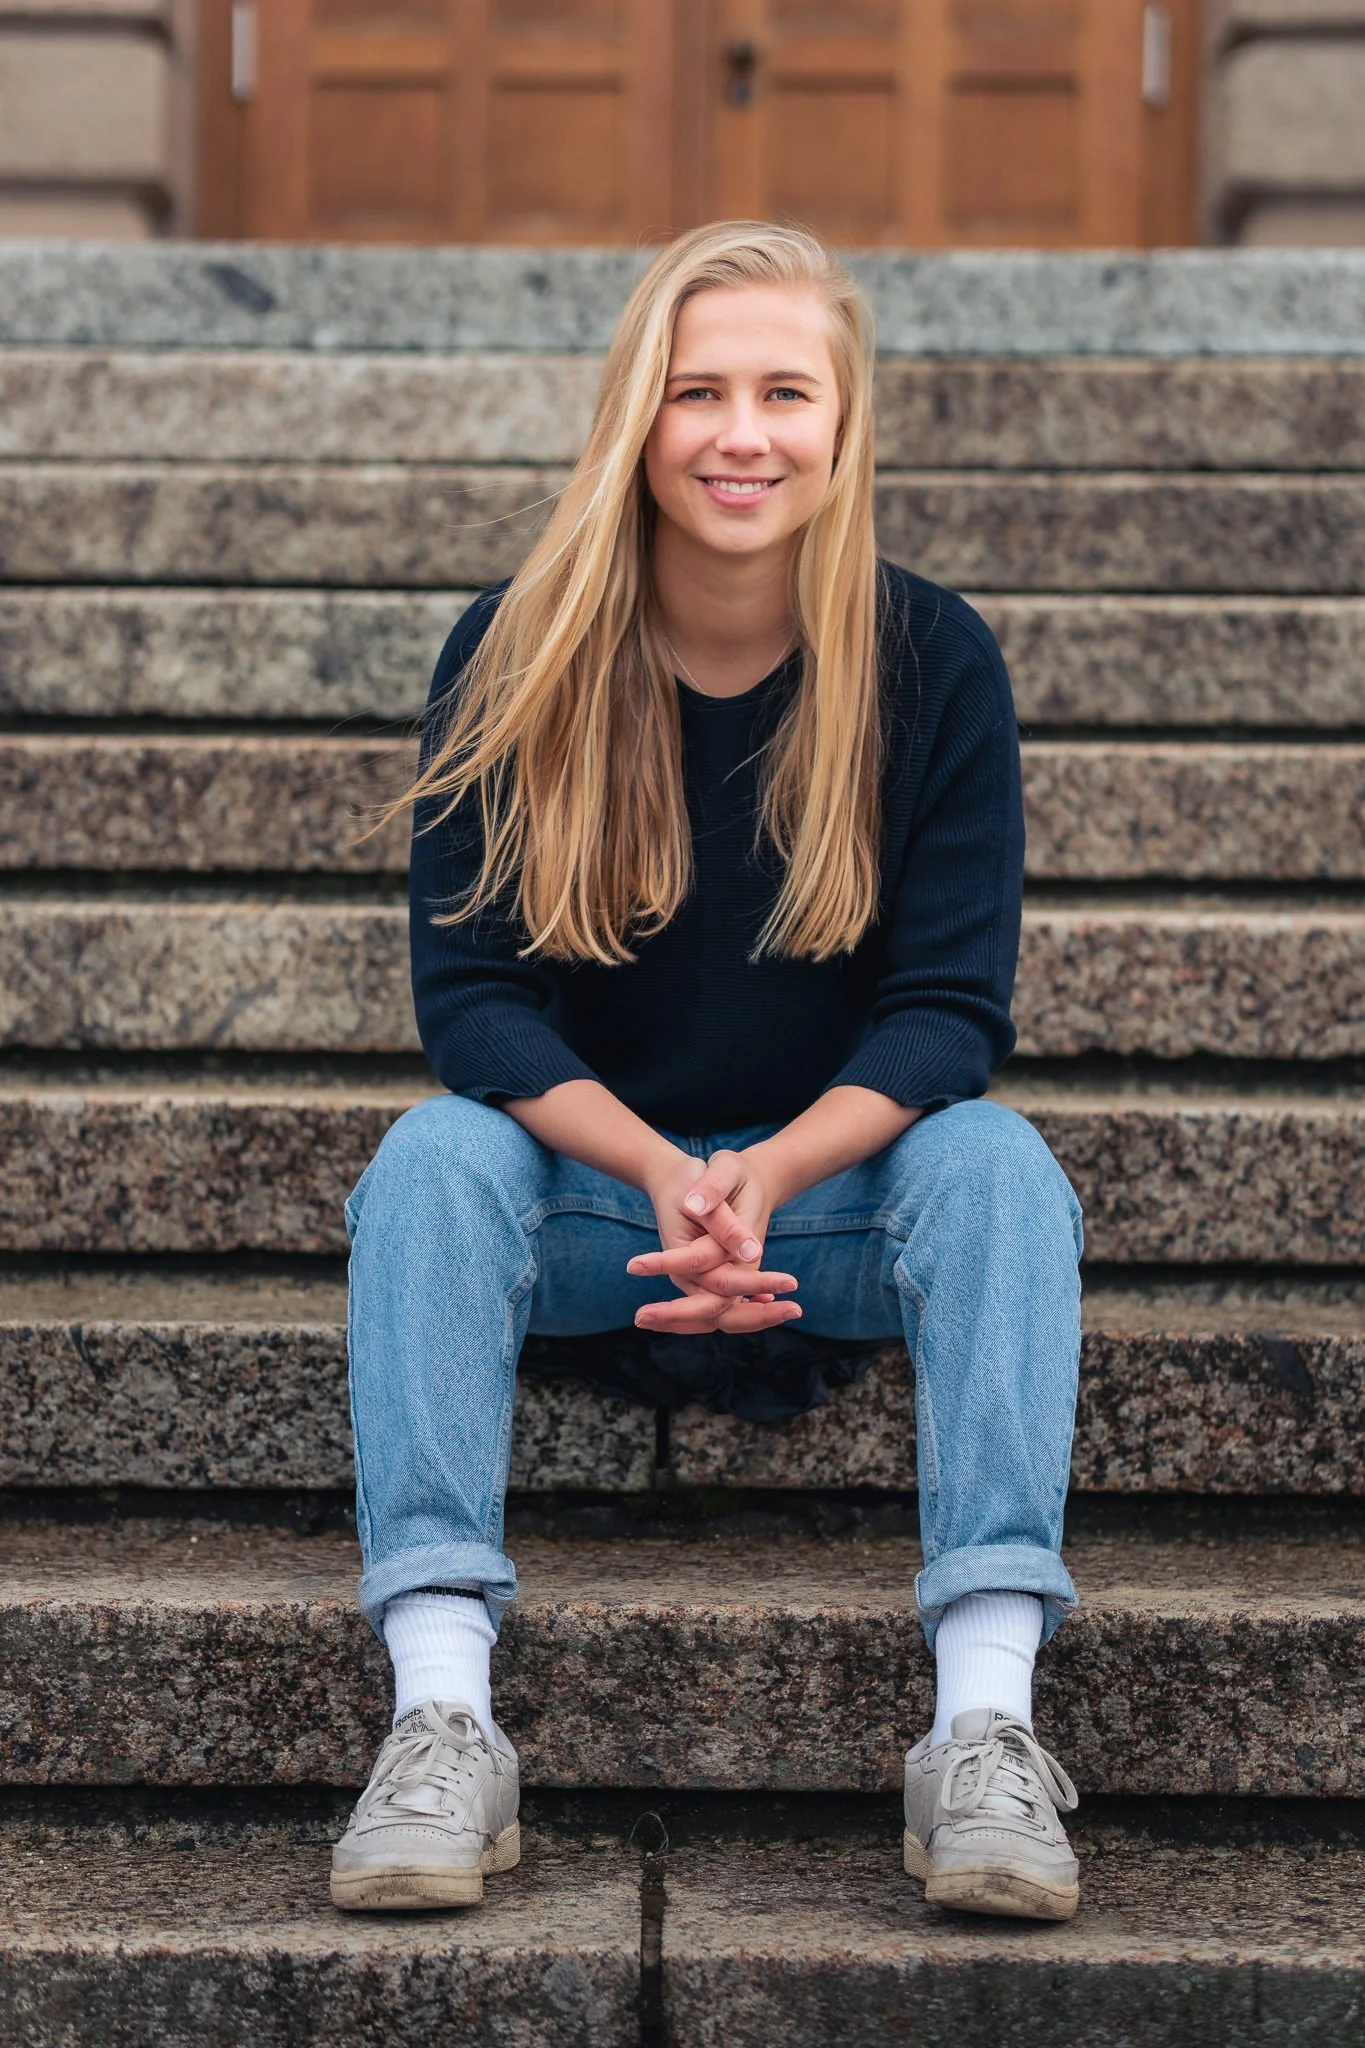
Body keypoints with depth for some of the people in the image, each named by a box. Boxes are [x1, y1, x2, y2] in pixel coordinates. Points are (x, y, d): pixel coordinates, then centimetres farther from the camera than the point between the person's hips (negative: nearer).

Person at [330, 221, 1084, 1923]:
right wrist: (661, 1173, -28)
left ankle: (985, 1721, -38)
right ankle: (440, 1719, -39)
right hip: (587, 1175, 0)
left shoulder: (932, 659, -6)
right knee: (430, 1158, -29)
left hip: (841, 1169, 0)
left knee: (999, 1165, -30)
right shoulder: (513, 661, -6)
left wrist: (769, 1171, -27)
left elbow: (948, 1006, -8)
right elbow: (471, 989, -10)